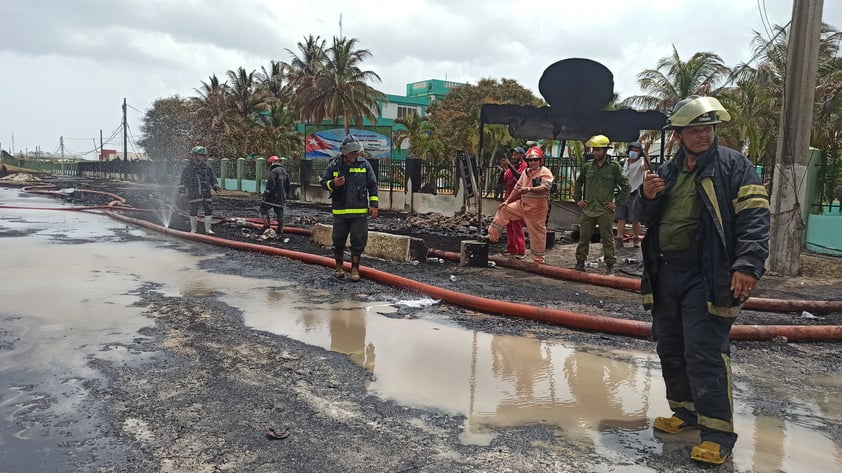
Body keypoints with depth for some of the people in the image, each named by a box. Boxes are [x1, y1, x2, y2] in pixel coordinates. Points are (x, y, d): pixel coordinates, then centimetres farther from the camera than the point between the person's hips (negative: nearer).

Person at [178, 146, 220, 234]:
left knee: (209, 210, -2)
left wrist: (216, 187, 8)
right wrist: (181, 189, 4)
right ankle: (193, 229, 16)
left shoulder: (207, 167, 6)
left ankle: (208, 229, 6)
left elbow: (213, 178, 14)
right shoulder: (187, 168, 0)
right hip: (193, 194, -2)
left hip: (206, 193, 2)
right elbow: (183, 180, 6)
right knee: (193, 211, 5)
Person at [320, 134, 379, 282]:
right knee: (338, 240, 9)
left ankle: (355, 268, 13)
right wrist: (333, 184, -14)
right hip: (340, 211, 1)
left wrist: (373, 204, 1)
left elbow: (373, 185, 6)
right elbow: (324, 182, 8)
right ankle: (339, 266, 30)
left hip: (360, 211, -1)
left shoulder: (364, 164, 2)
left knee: (358, 241, 0)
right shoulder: (334, 165, 1)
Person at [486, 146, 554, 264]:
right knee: (503, 210, 5)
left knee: (537, 233, -2)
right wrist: (507, 201, 13)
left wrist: (530, 189, -41)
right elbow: (517, 188, 17)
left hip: (538, 207, -7)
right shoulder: (525, 172, 12)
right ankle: (492, 236, 13)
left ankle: (538, 260, 9)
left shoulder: (546, 172, -10)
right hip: (523, 204, 7)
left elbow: (544, 188, -26)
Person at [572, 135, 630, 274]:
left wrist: (617, 203, -3)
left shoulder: (614, 167, -2)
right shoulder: (587, 166, 7)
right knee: (584, 237, 8)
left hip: (605, 211, -3)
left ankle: (610, 265, 12)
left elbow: (625, 185, 1)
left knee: (607, 239, 3)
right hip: (587, 210, 3)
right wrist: (578, 199, 13)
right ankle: (580, 262, 18)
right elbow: (578, 183, 21)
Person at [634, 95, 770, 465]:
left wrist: (747, 265, -22)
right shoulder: (667, 171, 14)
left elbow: (754, 218, -11)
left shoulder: (733, 165, -3)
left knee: (704, 352, -9)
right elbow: (644, 217, 17)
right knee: (670, 348, 14)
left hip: (707, 277, -6)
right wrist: (647, 195, -5)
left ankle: (718, 433, 3)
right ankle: (686, 411, 31)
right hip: (665, 274, 7)